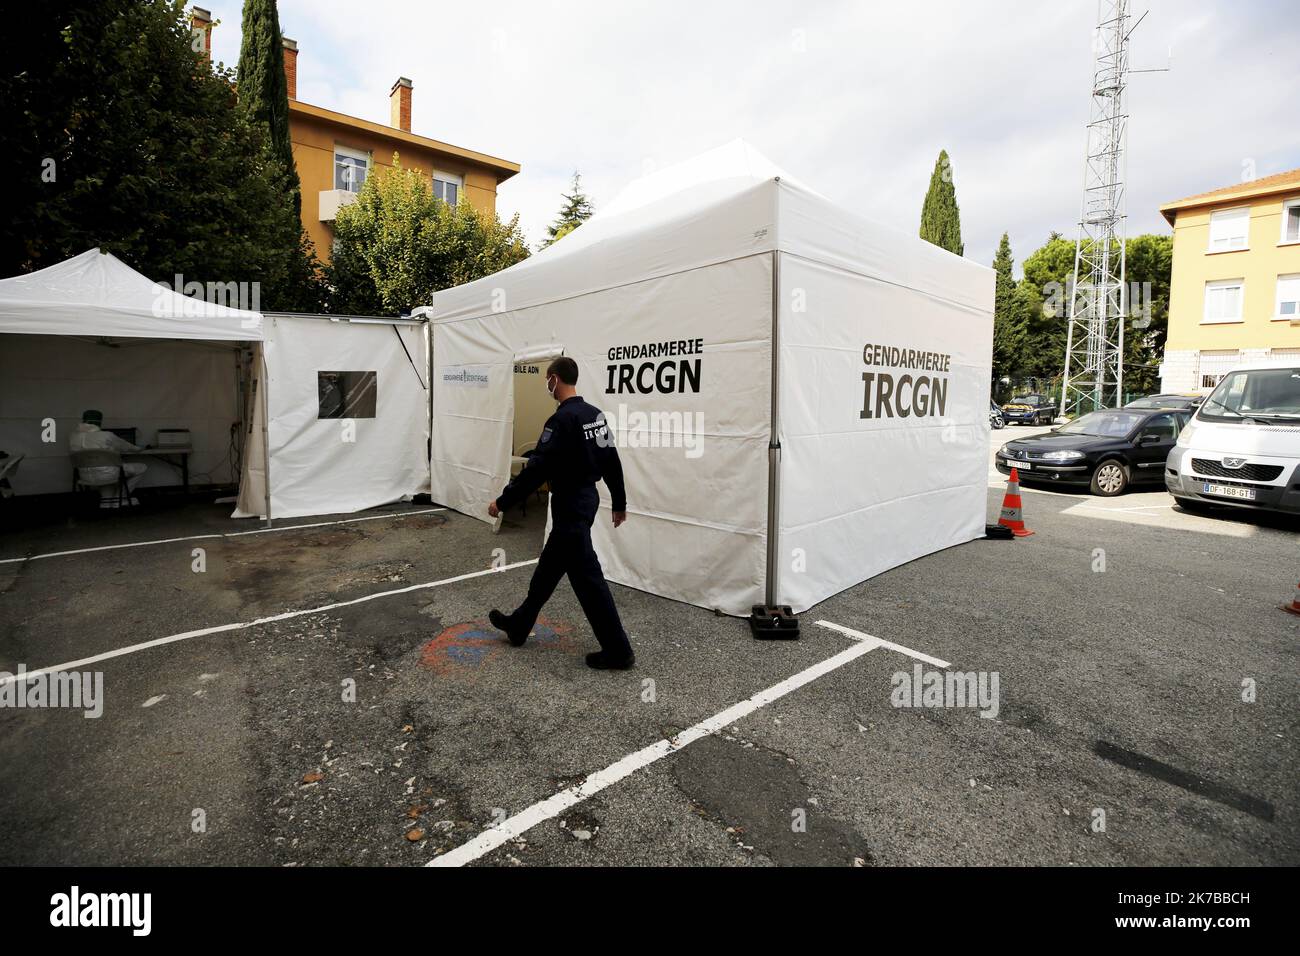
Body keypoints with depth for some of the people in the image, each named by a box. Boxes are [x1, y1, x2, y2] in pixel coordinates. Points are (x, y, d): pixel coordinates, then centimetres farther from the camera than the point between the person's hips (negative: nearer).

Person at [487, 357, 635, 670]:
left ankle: (618, 652, 6)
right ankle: (519, 625, 37)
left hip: (570, 506, -10)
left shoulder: (562, 419, -21)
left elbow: (537, 468, -23)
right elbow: (612, 462, 13)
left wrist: (502, 501, -13)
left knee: (587, 579, -3)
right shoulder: (595, 414, 8)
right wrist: (619, 502, 21)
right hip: (586, 499, 10)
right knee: (549, 567, 20)